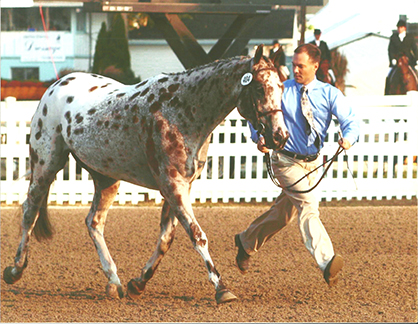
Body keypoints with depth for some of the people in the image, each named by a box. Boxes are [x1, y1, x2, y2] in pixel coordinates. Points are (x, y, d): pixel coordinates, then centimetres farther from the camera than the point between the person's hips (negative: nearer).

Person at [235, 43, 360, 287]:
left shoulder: (330, 94, -3)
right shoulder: (280, 91, -4)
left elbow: (351, 120, -11)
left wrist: (348, 138, -33)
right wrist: (259, 136, -18)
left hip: (312, 162, 4)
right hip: (286, 160, -4)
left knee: (286, 212, 17)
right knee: (308, 204, -22)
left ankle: (246, 242, 41)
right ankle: (326, 261, -34)